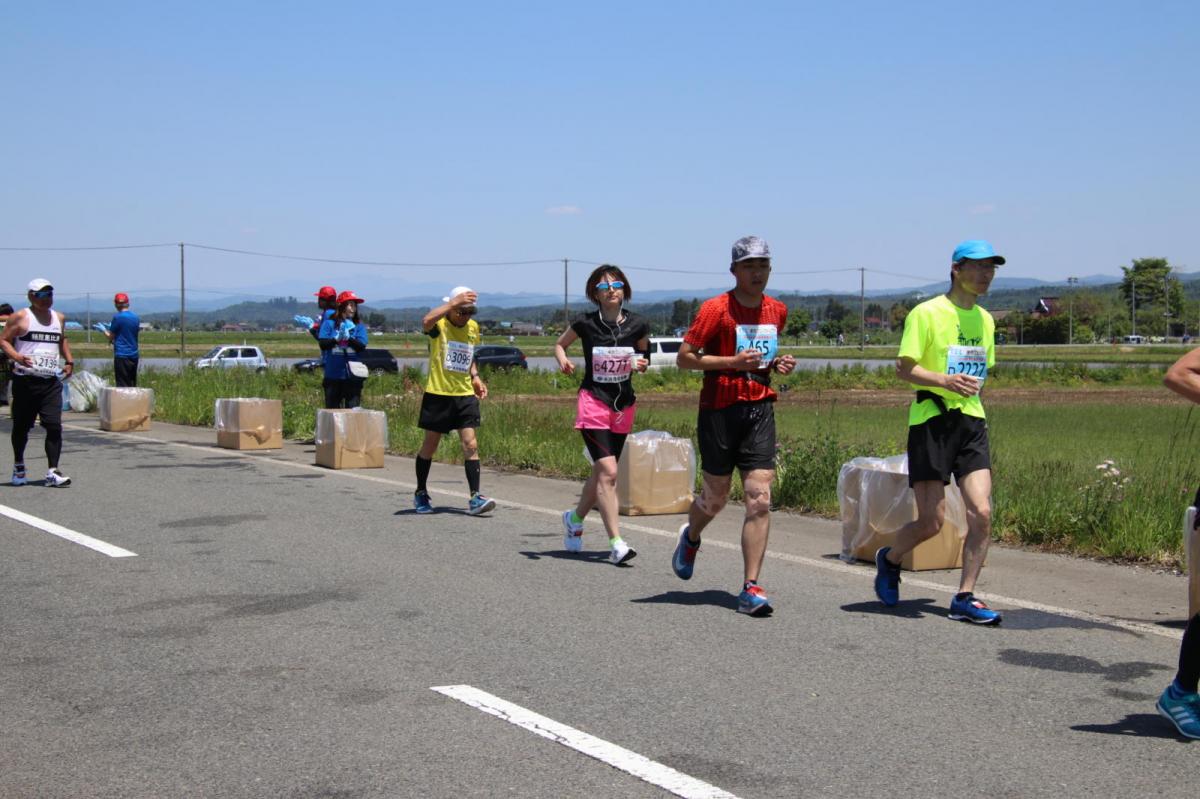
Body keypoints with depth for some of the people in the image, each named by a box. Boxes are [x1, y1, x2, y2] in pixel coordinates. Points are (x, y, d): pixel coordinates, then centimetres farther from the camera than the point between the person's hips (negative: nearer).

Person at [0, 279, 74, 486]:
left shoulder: (59, 318, 15)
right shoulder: (20, 317, 0)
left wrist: (69, 361, 17)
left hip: (52, 381, 3)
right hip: (26, 380, -3)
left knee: (54, 426, -9)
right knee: (21, 426, 8)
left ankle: (52, 472, -10)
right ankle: (18, 467, 28)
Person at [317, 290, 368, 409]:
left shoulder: (359, 326, 8)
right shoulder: (329, 323, 6)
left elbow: (362, 346, -4)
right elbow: (322, 343, -4)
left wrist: (349, 338, -17)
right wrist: (336, 339, -18)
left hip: (352, 375, 0)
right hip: (333, 373, 0)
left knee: (353, 407, -4)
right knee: (332, 407, 4)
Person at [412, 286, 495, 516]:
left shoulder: (473, 327, 9)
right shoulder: (439, 324, -9)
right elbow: (426, 322, -35)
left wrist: (475, 377, 10)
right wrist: (454, 302, -37)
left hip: (465, 394, 4)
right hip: (437, 393, -4)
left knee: (470, 444, -7)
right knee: (430, 445, 8)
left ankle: (475, 498, -9)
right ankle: (420, 493, 25)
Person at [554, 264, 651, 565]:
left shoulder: (637, 325, -1)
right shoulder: (586, 323, -7)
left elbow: (643, 354, 16)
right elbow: (559, 344, 11)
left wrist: (642, 363, -6)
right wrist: (563, 360, -10)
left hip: (623, 405, 4)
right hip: (593, 402, -4)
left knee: (601, 472, 14)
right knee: (608, 471, -16)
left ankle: (575, 518, 41)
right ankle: (616, 543, -14)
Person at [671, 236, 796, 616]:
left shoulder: (777, 311, 11)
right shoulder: (716, 309, -7)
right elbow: (684, 358, -8)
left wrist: (776, 364, 5)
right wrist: (732, 362, -18)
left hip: (760, 410, 4)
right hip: (719, 410, -4)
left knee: (760, 499, -8)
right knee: (716, 497, 9)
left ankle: (750, 588, -5)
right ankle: (691, 537, 44)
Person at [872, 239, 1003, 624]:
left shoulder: (985, 319, 15)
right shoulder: (927, 313, -6)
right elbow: (904, 368, -12)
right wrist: (945, 380, -25)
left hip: (972, 422, 6)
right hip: (931, 419, -6)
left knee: (981, 512, -8)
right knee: (931, 522, -4)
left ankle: (965, 597, 3)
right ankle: (889, 559, 26)